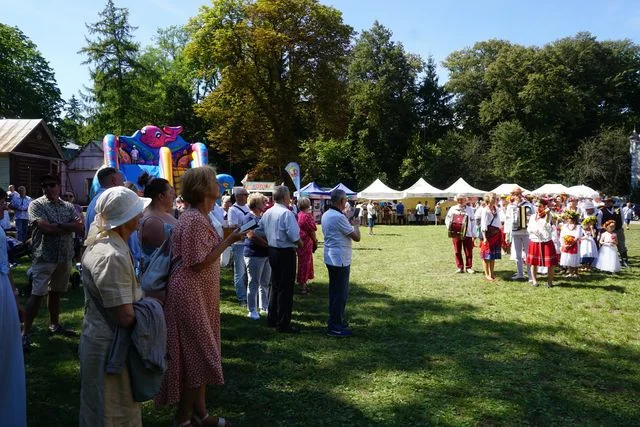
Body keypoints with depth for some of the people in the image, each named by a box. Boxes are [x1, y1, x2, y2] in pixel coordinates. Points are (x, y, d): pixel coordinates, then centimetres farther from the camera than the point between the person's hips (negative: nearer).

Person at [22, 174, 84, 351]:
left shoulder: (69, 207, 8)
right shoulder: (36, 205, -5)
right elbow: (45, 228, -19)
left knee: (56, 292, 17)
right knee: (37, 295, -4)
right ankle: (25, 333, 3)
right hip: (45, 257, -4)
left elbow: (80, 227, -5)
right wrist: (69, 226, -12)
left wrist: (58, 226, -17)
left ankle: (54, 325, 30)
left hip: (65, 257, 5)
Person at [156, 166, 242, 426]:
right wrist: (227, 241, -19)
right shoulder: (193, 220, -20)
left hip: (200, 295, 10)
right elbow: (198, 262, -23)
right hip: (190, 296, -10)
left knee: (200, 354, 16)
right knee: (196, 356, -1)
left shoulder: (201, 217, 12)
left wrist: (226, 240, 13)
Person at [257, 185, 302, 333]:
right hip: (286, 253, -8)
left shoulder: (267, 213, 7)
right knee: (285, 289, 0)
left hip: (272, 251, 8)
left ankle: (272, 319, 29)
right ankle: (283, 324, 6)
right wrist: (300, 244, -5)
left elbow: (260, 232, 14)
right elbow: (294, 236, -24)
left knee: (275, 286, 20)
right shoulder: (287, 213, -18)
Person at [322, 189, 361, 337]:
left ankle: (335, 320, 29)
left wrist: (349, 223, 13)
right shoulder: (339, 217, -21)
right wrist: (356, 224, 1)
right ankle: (335, 327, 3)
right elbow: (356, 237, -16)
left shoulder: (326, 215, 9)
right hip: (340, 259, -10)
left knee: (334, 291, 18)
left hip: (331, 258, 10)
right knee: (341, 293, -2)